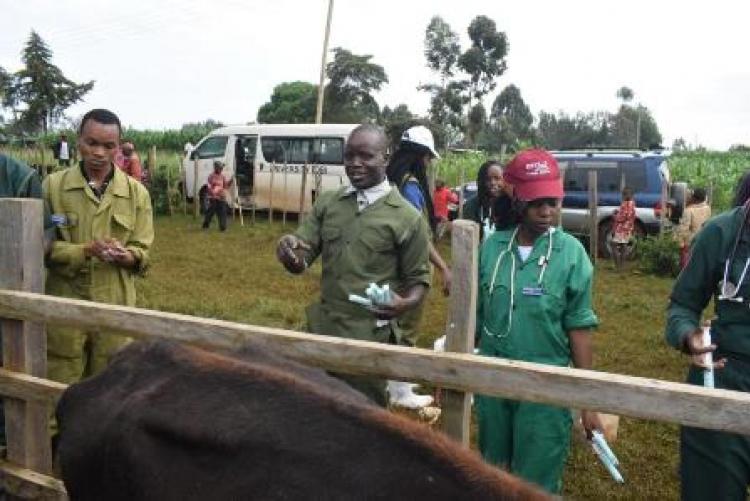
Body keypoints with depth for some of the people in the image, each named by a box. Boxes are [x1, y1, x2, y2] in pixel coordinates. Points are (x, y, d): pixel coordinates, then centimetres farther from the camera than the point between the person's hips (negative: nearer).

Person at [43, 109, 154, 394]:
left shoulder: (136, 192, 3)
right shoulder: (52, 185, -1)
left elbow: (142, 251, 3)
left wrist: (125, 255, -20)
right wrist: (87, 250, -19)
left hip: (115, 306, 1)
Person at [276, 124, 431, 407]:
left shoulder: (407, 217, -8)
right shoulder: (326, 204, 4)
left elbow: (418, 278, -2)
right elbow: (302, 260, 3)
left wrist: (406, 303, -24)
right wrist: (290, 254, -21)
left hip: (371, 338, -4)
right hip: (321, 331, 4)